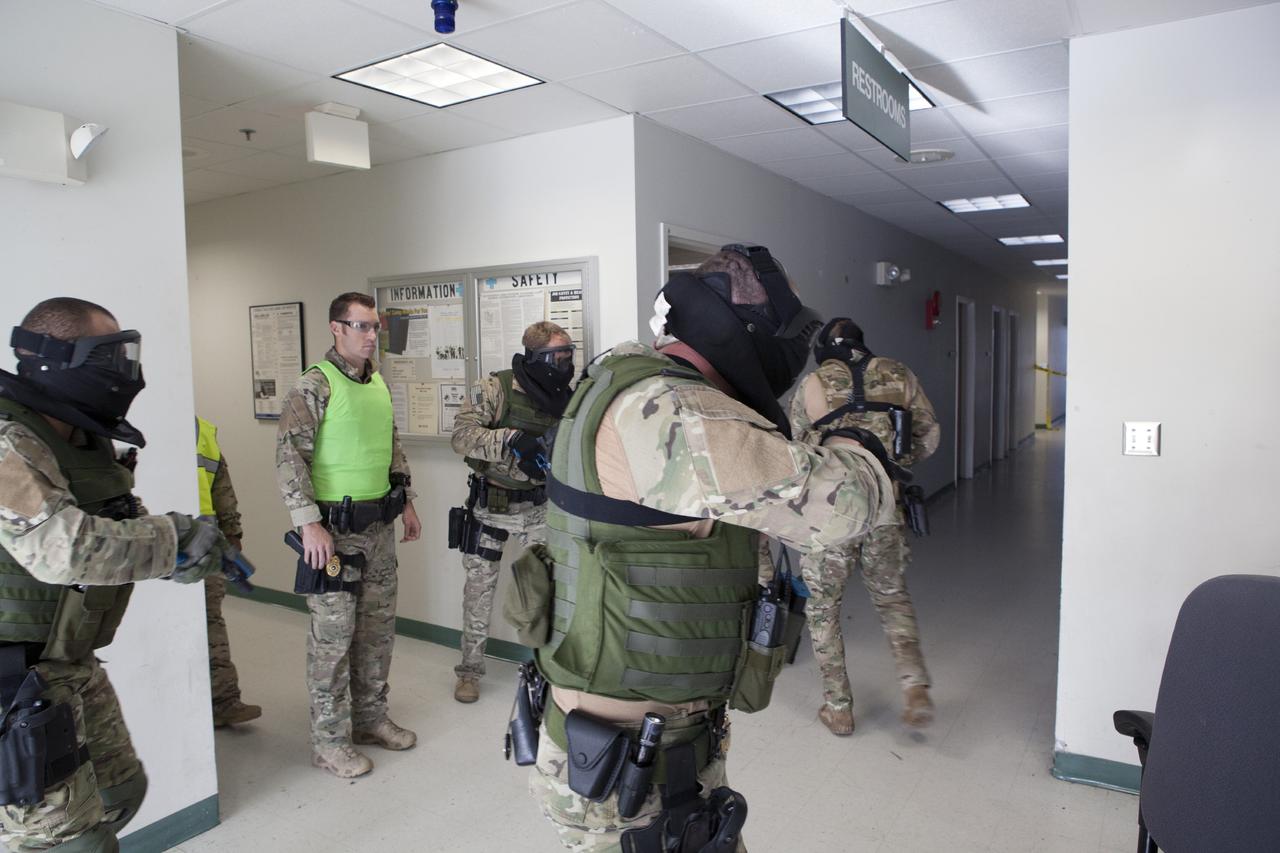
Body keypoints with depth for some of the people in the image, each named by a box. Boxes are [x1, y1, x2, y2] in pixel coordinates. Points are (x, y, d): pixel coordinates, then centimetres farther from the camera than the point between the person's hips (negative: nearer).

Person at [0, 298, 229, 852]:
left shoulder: (86, 442, 8)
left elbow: (126, 524, 13)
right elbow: (65, 546, -36)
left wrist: (173, 539, -9)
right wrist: (176, 539, -23)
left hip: (70, 667, 9)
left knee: (120, 793, 21)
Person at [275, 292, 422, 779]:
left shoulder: (378, 383, 10)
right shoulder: (315, 386, -13)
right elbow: (289, 456, -17)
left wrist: (406, 501, 18)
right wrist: (308, 523, -22)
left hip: (380, 526, 8)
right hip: (335, 530, -7)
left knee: (378, 627, 16)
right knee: (333, 634, 2)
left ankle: (370, 718, 32)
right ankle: (329, 740, 16)